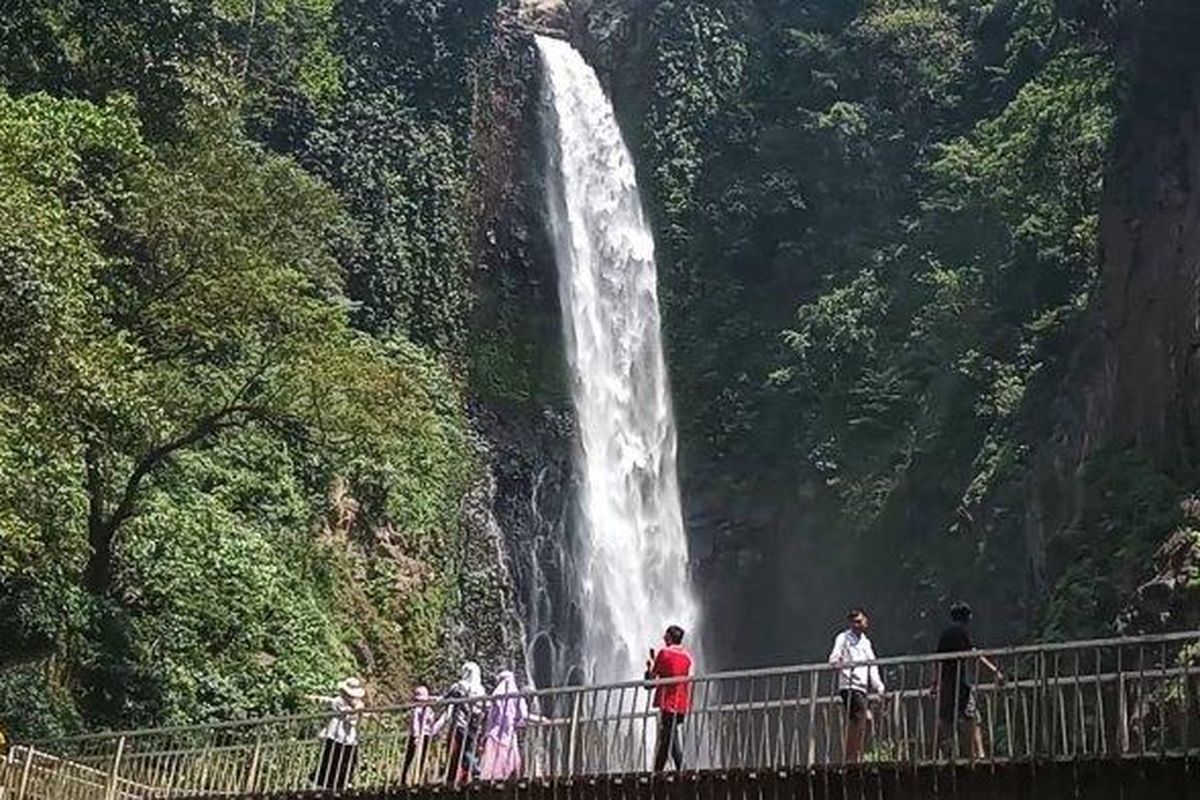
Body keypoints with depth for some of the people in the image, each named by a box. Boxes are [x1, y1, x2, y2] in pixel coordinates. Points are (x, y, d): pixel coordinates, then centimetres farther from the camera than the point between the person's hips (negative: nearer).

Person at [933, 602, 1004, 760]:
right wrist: (994, 670, -19)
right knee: (971, 718, -9)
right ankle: (978, 753, -20)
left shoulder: (944, 634, 16)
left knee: (942, 720, 13)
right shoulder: (961, 631, -4)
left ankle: (934, 752, 15)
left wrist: (935, 684, 25)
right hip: (960, 681, -7)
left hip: (945, 682, 7)